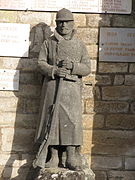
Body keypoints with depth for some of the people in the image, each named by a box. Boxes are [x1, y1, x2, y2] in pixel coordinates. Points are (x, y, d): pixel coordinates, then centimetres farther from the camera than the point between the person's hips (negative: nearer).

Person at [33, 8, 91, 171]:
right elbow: (41, 64, 5)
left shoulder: (80, 45, 14)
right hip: (52, 87, 0)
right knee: (51, 119, -3)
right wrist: (54, 70, -14)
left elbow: (87, 68, 9)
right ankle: (53, 157, 3)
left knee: (71, 120, -7)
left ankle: (71, 157, -2)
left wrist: (73, 66, -11)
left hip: (72, 88, 0)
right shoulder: (48, 43, 12)